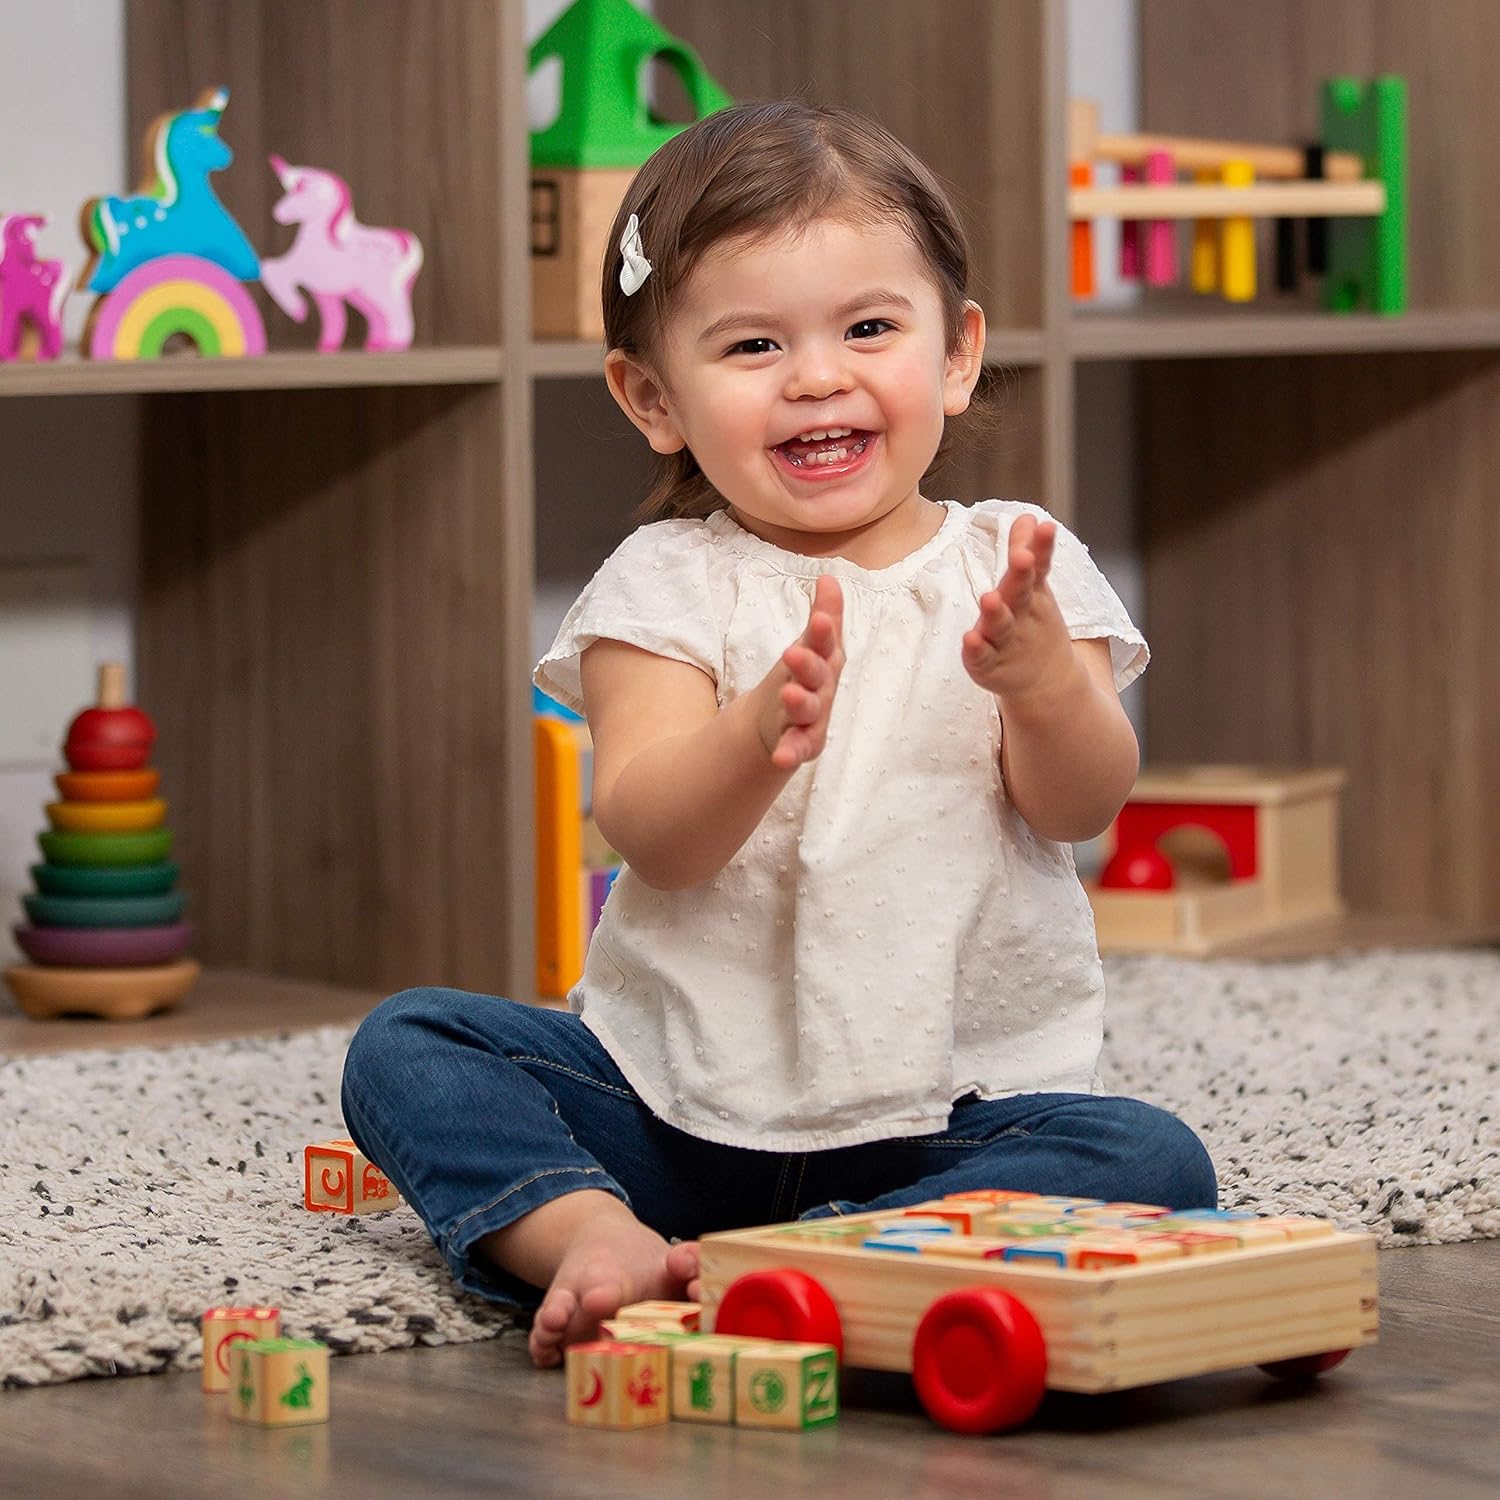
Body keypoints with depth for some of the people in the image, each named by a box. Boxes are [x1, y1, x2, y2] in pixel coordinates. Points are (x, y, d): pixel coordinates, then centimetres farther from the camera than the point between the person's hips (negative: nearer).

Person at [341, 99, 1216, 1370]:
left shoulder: (1017, 568, 3)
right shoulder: (667, 584, 0)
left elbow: (1082, 808, -8)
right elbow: (650, 834, -14)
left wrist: (1043, 679, -30)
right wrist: (762, 732, -35)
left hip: (953, 1106, 0)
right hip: (678, 1094, 0)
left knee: (1154, 1165, -27)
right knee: (404, 1049, -14)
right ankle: (590, 1233, -33)